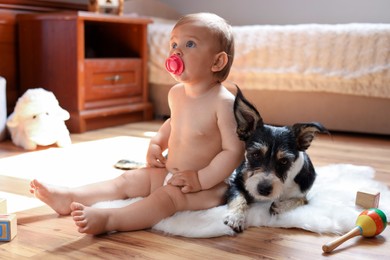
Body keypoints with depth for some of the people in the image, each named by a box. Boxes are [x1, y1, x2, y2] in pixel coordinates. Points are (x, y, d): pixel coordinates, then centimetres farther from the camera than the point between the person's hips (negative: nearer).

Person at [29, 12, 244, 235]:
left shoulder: (224, 102, -21)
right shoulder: (176, 93, 4)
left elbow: (234, 150, -22)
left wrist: (200, 179, -26)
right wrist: (156, 144, 8)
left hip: (208, 185, -8)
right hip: (169, 173, 8)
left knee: (167, 196, -31)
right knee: (128, 180, -1)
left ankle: (108, 219, -43)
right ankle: (68, 198, -6)